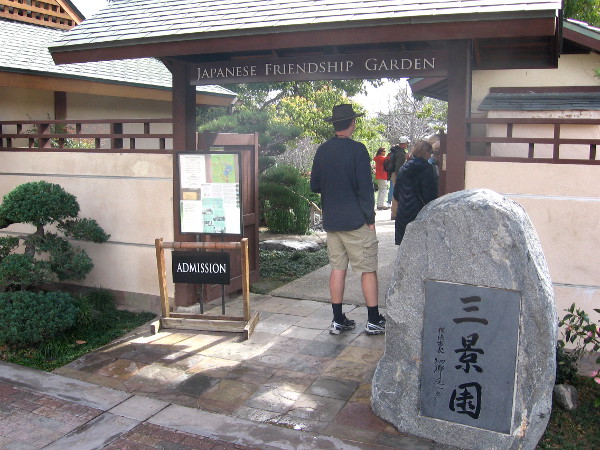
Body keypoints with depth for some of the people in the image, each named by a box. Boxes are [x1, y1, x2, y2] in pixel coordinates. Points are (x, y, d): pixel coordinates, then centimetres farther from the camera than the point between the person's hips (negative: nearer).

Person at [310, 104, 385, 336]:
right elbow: (365, 187, -13)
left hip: (331, 220, 6)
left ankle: (338, 321, 15)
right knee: (368, 270, 3)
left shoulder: (322, 150, 5)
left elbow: (314, 186, 12)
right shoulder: (357, 149, -12)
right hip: (356, 221, -6)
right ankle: (374, 321, 9)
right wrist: (370, 218, -6)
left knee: (337, 268, 10)